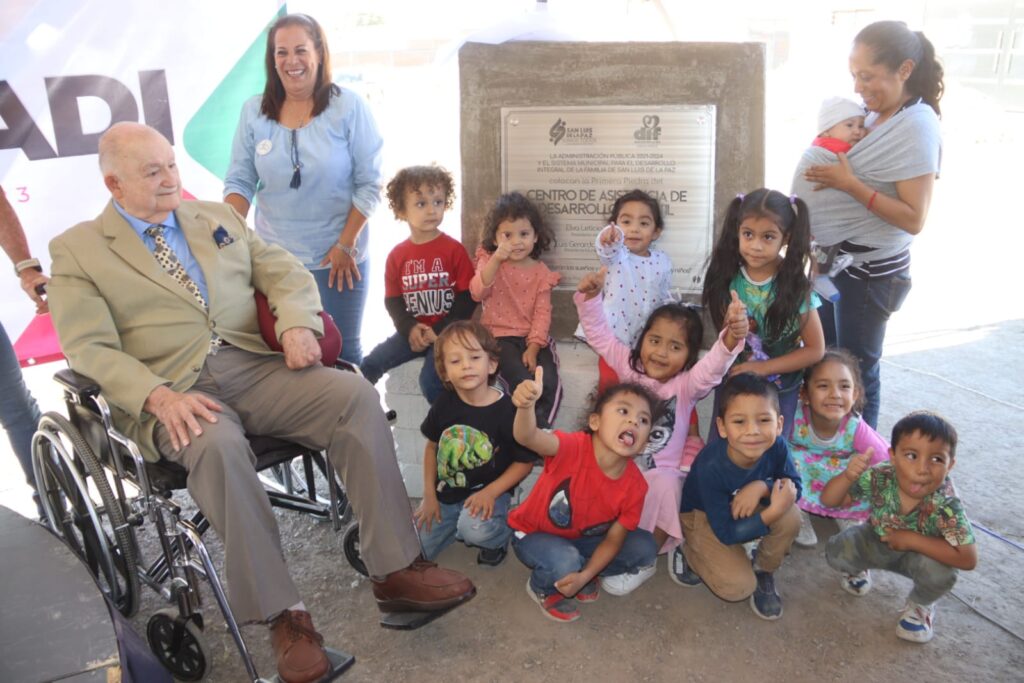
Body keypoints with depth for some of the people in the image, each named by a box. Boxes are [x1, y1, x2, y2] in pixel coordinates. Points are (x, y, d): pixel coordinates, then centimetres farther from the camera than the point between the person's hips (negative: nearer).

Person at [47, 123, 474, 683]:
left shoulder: (217, 217, 20)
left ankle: (394, 572, -16)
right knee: (218, 446, -37)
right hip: (174, 390, -3)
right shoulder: (75, 251, 8)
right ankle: (281, 613, -24)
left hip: (256, 367, 4)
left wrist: (297, 324, -9)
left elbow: (288, 274, 15)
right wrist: (159, 397, -22)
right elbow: (92, 349, -4)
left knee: (357, 396, -21)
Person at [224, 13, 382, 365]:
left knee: (341, 351, 9)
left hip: (337, 258, -2)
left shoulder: (348, 106, -6)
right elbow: (240, 181, 4)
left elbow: (369, 183, -7)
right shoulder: (253, 112, 2)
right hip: (274, 259, 3)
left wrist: (345, 245, -11)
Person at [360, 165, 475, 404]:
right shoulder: (397, 255, 4)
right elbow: (392, 300, 6)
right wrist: (410, 328, -13)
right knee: (370, 365, -4)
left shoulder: (454, 250, -6)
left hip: (446, 332, -4)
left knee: (430, 381, -22)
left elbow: (468, 298, -8)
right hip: (412, 331, 4)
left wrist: (439, 331, -14)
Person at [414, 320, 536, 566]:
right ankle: (458, 524, 26)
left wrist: (490, 493, -20)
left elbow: (524, 462, -10)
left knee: (476, 530, -35)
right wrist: (429, 494, 5)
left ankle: (501, 534, 2)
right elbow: (432, 446, 8)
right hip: (445, 493, 5)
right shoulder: (444, 404, -7)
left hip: (488, 493, -4)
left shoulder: (508, 410, -18)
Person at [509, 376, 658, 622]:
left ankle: (577, 572, 9)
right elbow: (528, 437, -53)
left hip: (580, 539, 5)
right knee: (565, 562, -35)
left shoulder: (635, 485, -18)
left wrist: (585, 576, -24)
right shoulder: (573, 448, -33)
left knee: (644, 548, -10)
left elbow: (614, 539, -10)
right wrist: (526, 405, -75)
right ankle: (542, 587, 2)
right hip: (533, 534, -5)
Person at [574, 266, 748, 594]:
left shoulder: (686, 384, -11)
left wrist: (730, 339, -54)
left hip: (661, 473, -2)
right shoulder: (629, 366, -2)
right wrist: (590, 297, -24)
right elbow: (600, 334, -7)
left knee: (664, 487, -32)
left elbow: (711, 368, -32)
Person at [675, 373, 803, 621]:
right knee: (739, 587, -20)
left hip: (748, 508, 4)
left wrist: (761, 487, -33)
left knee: (791, 516, -25)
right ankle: (690, 552, 10)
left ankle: (763, 572, 4)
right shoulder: (711, 467, -36)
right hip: (704, 517, -4)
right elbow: (726, 533, -28)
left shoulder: (776, 447, -26)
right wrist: (773, 512, -40)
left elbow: (795, 486, -11)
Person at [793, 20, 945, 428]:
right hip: (836, 257, 8)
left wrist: (850, 184, -25)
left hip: (871, 271, -8)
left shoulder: (916, 126, -18)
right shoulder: (873, 114, 4)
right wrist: (826, 167, -5)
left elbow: (914, 218, -22)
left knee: (856, 368, 6)